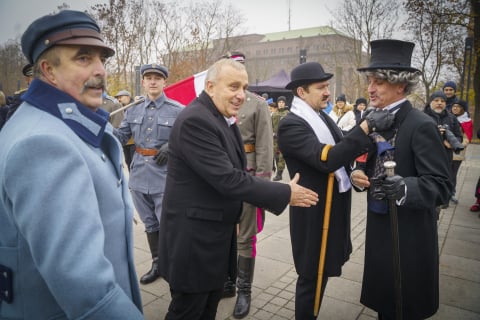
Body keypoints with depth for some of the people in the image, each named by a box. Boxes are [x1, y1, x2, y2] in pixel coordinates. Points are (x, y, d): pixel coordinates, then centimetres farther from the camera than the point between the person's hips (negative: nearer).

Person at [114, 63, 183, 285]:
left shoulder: (177, 111, -4)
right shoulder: (133, 111, 9)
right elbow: (120, 136, 6)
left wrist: (171, 146, -22)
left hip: (165, 177, -5)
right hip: (139, 176, 5)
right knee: (150, 224, 17)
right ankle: (157, 264, 34)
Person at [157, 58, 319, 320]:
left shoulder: (223, 118, 8)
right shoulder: (195, 120, -23)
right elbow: (227, 179, -27)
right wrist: (286, 193, -20)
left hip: (216, 232, 9)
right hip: (193, 235, -9)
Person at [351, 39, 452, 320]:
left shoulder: (421, 125, -18)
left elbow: (442, 186, -21)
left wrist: (403, 187, -39)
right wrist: (358, 175, -10)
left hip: (409, 233, -6)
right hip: (379, 225, 6)